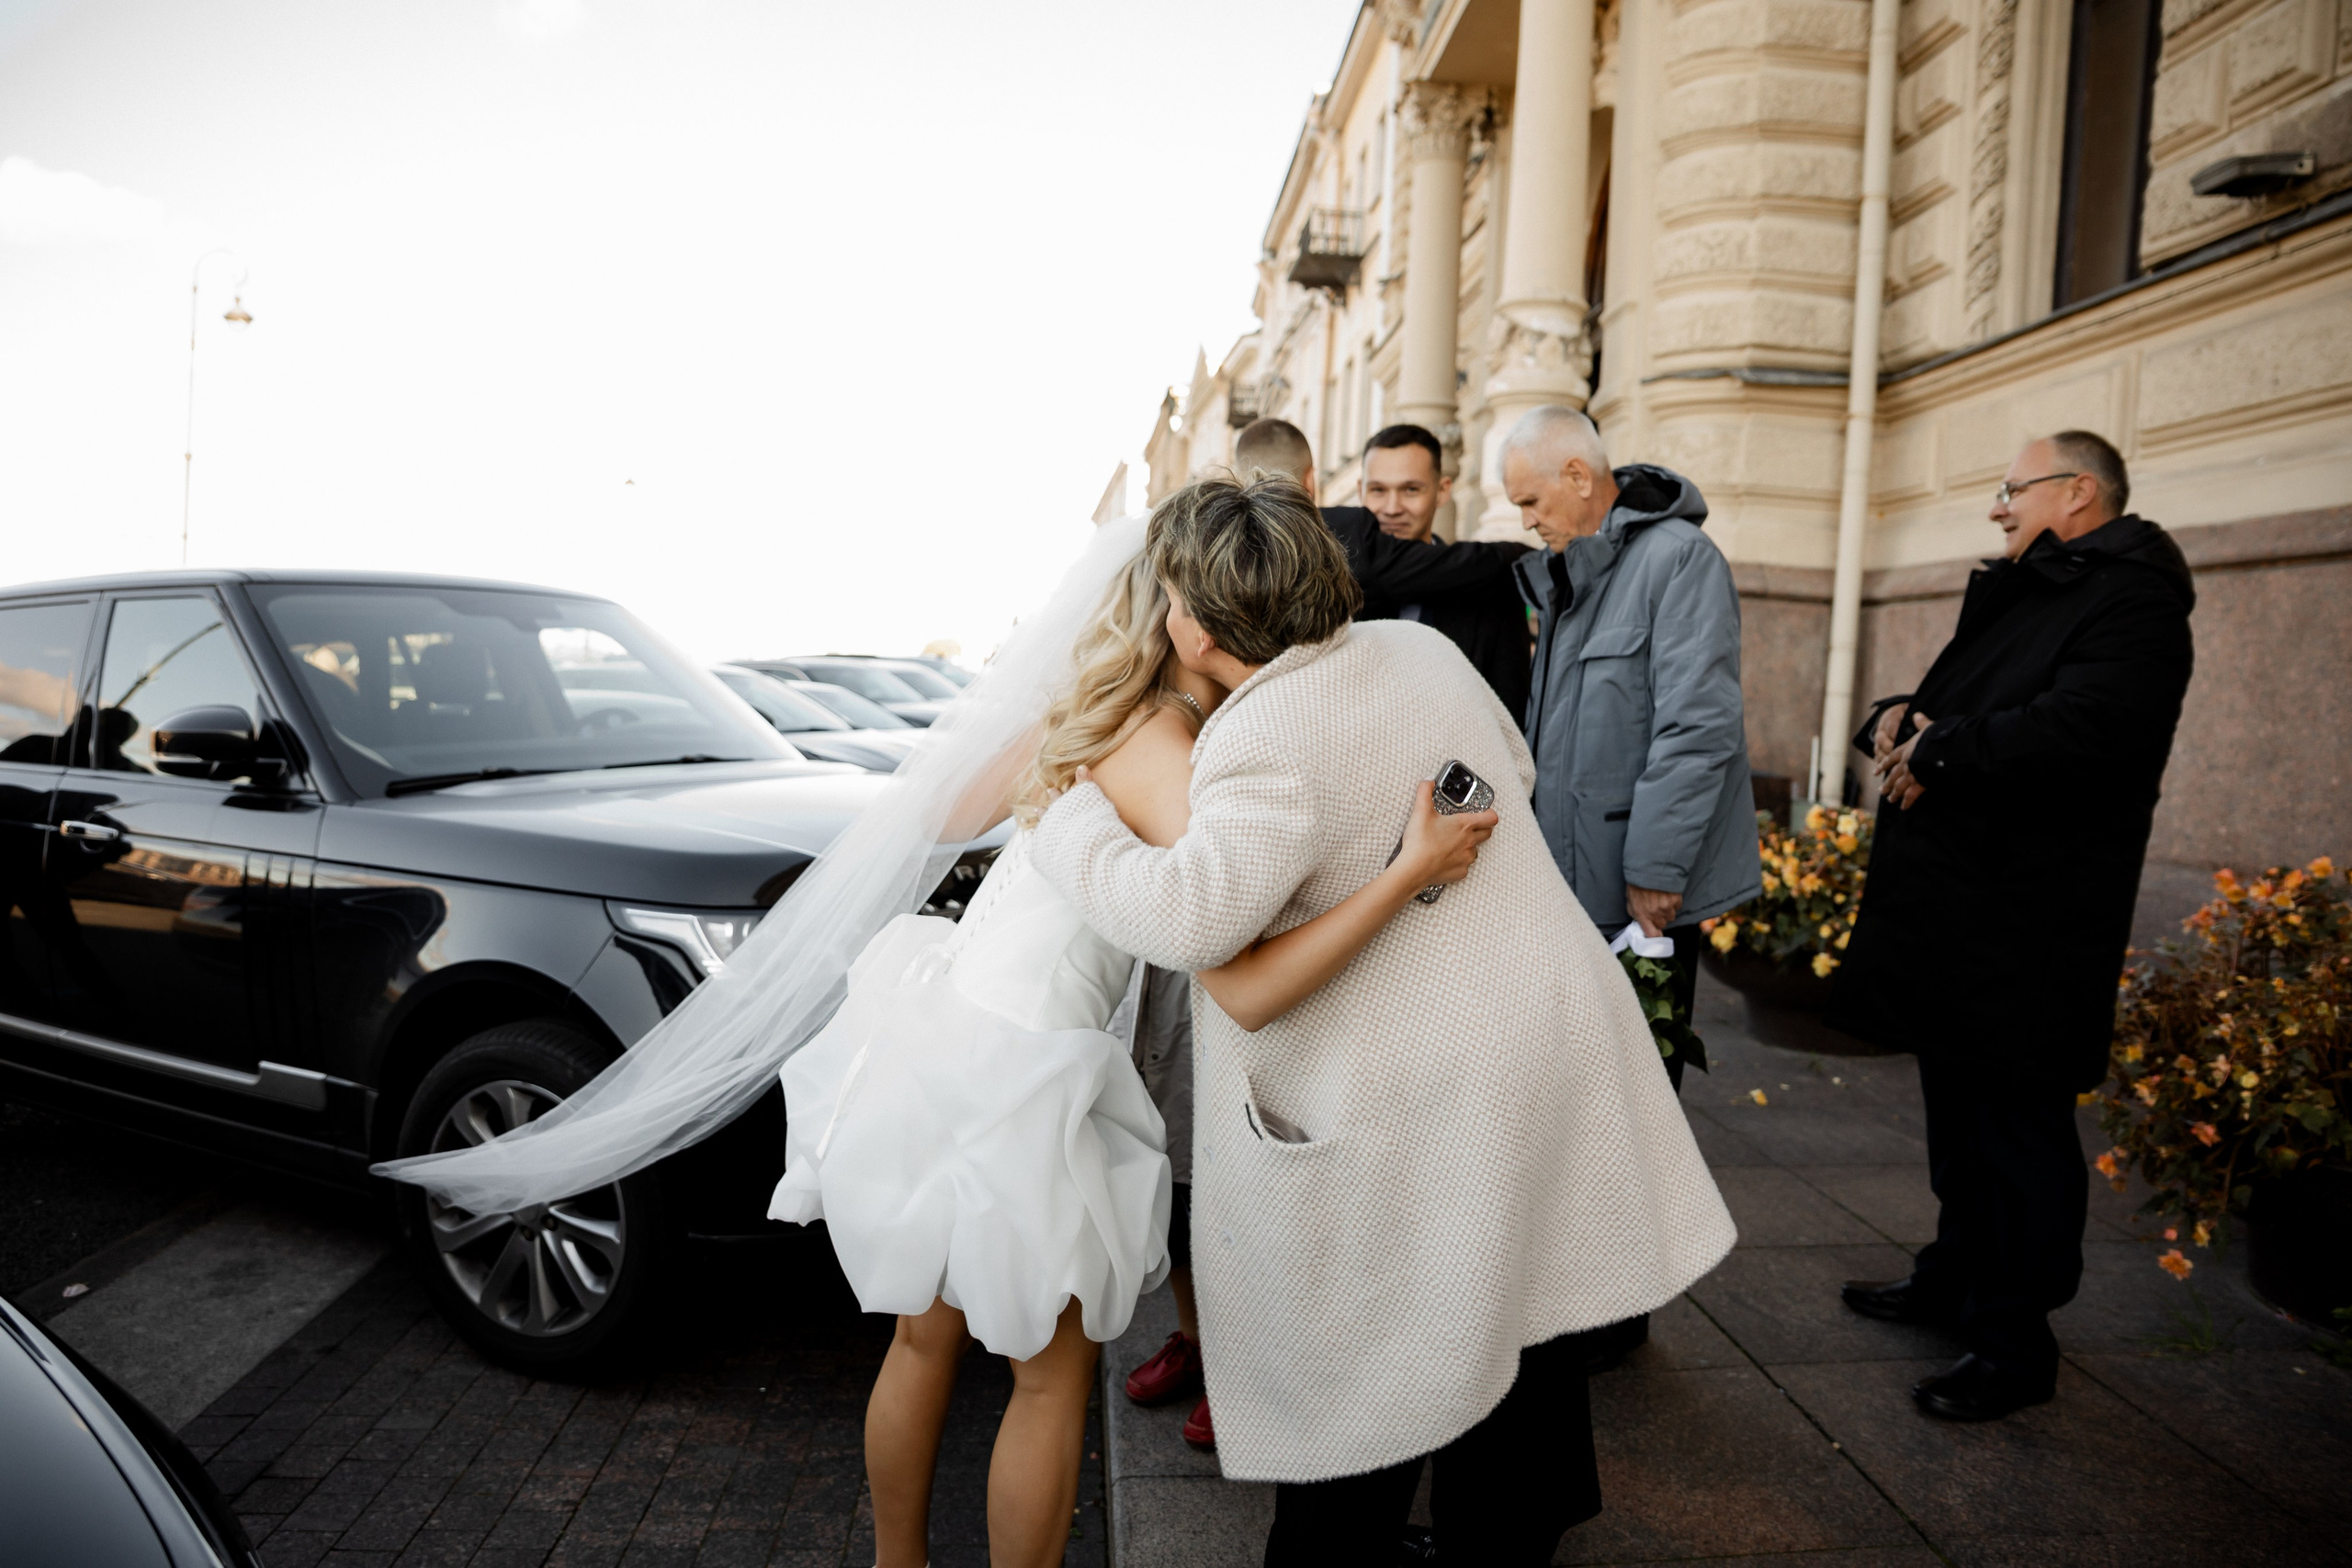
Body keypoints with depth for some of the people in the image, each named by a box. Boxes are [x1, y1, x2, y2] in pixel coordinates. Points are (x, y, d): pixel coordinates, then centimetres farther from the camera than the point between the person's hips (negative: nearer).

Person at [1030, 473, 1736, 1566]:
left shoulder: (1260, 740, -21)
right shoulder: (1420, 649, 4)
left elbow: (1191, 914, -32)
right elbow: (1514, 771, 19)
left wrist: (1075, 816, -17)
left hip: (1416, 1103, -8)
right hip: (1553, 1031, 8)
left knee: (1357, 1370, 11)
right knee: (1517, 1335, 24)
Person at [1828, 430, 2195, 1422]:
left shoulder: (2131, 602, -13)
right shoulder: (2016, 598, 19)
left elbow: (2081, 729, -30)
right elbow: (1942, 708, 21)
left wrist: (1938, 753, -20)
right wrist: (1899, 720, -3)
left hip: (2027, 933, -9)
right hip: (1955, 918, 10)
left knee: (2018, 1133, 1)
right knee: (1959, 1113, 20)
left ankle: (2015, 1346, 14)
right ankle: (1956, 1278, 37)